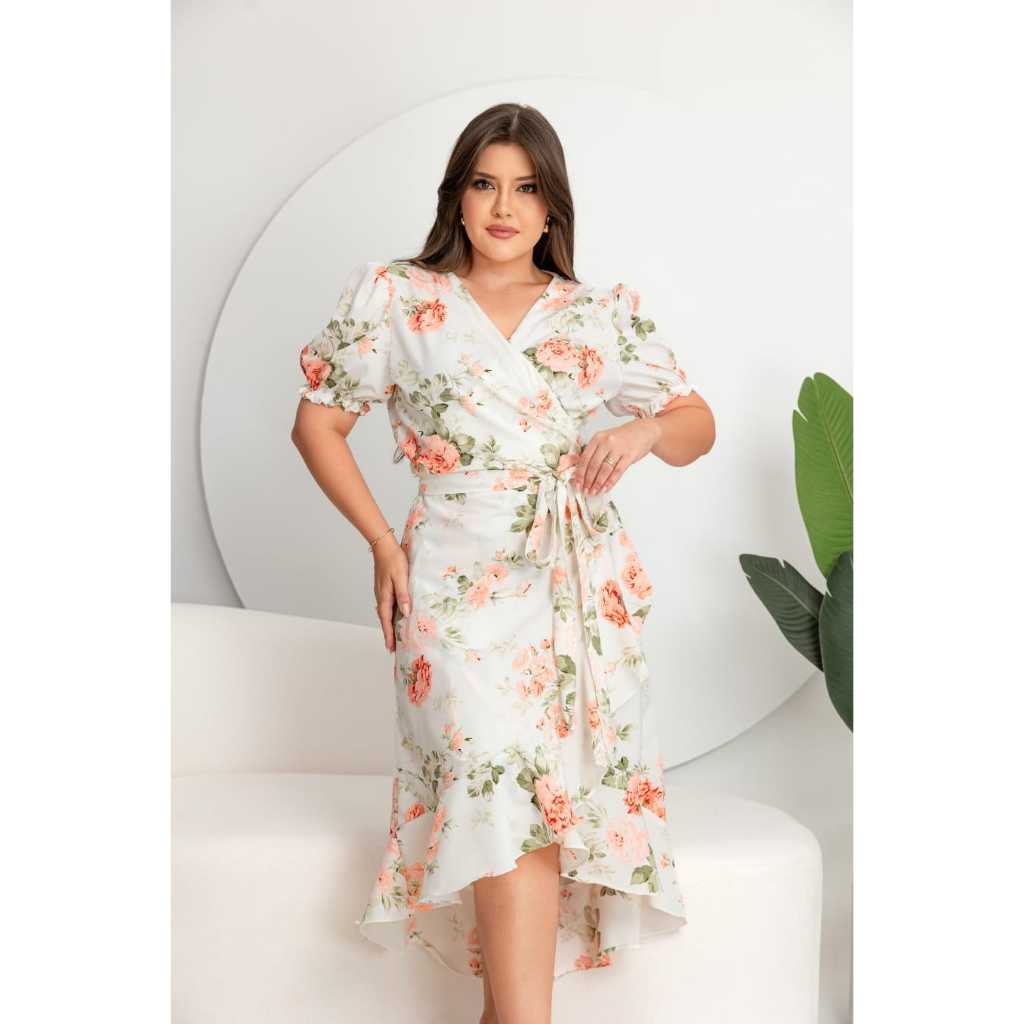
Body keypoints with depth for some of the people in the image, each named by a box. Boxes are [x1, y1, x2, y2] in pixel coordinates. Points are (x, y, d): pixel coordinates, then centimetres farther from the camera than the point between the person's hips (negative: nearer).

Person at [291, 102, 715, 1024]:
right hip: (461, 577, -2)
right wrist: (382, 542, 4)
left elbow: (698, 426, 19)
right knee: (507, 785, -20)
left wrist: (645, 430, -5)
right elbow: (317, 421, 13)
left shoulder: (604, 315, 14)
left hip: (582, 585, 2)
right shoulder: (397, 299, 9)